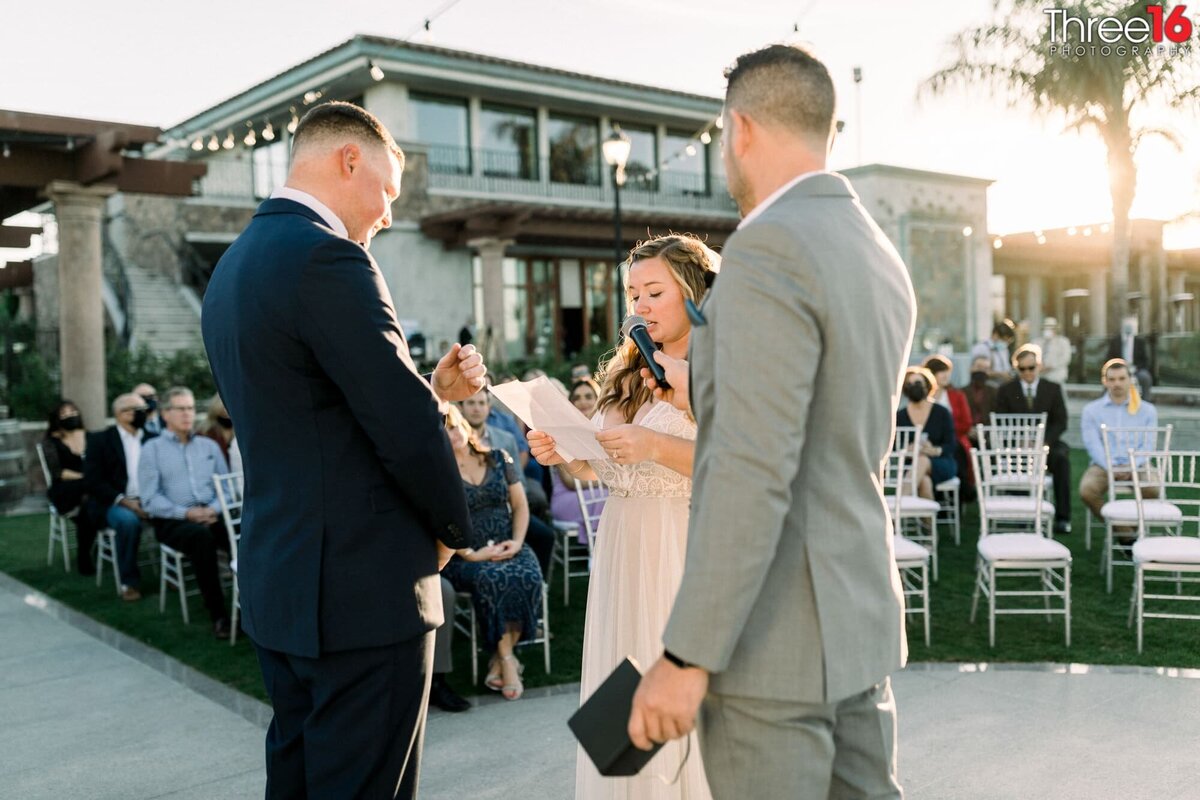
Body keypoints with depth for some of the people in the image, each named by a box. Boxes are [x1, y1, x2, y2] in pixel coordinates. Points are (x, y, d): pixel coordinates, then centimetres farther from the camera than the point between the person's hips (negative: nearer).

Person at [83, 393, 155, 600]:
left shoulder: (153, 440, 14)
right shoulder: (99, 440, 3)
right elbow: (92, 480, -6)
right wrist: (124, 501, -18)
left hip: (149, 501, 3)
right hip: (113, 503, -3)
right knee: (128, 519, -36)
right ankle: (129, 582, -20)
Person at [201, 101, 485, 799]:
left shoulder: (234, 265, 14)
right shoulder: (326, 256, -17)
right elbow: (403, 426, -19)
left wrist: (434, 391, 10)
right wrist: (454, 526, -3)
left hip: (279, 580, 10)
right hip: (363, 589, -10)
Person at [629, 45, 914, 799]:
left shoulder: (769, 245, -18)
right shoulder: (883, 257, 11)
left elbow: (756, 471, -24)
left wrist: (687, 655, -20)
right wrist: (704, 394, 28)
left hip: (776, 642, -9)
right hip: (859, 621, 9)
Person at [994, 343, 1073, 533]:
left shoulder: (1053, 389, 11)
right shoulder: (1005, 391, 10)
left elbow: (1060, 422, 3)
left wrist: (1044, 443, -16)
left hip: (1047, 443, 1)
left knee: (1061, 457, -32)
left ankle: (1062, 516, -28)